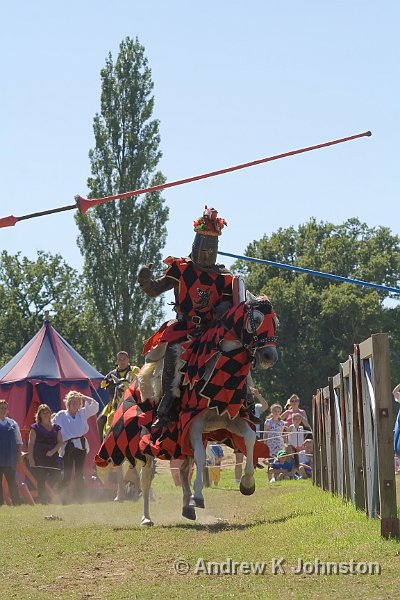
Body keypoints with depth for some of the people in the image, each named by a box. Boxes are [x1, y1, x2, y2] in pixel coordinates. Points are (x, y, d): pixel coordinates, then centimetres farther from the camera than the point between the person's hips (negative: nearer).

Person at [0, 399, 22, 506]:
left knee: (12, 481, 1)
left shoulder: (13, 423, 11)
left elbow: (18, 442, 15)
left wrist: (19, 454, 7)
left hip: (10, 459, 1)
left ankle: (17, 504, 2)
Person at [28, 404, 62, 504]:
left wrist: (53, 451, -7)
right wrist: (31, 458, -10)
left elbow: (60, 442, 11)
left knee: (57, 476, -11)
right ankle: (42, 500, 1)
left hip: (53, 457, 3)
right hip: (39, 458, -3)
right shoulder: (35, 427, 5)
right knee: (41, 481, -5)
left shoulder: (56, 427, 15)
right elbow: (31, 444, 0)